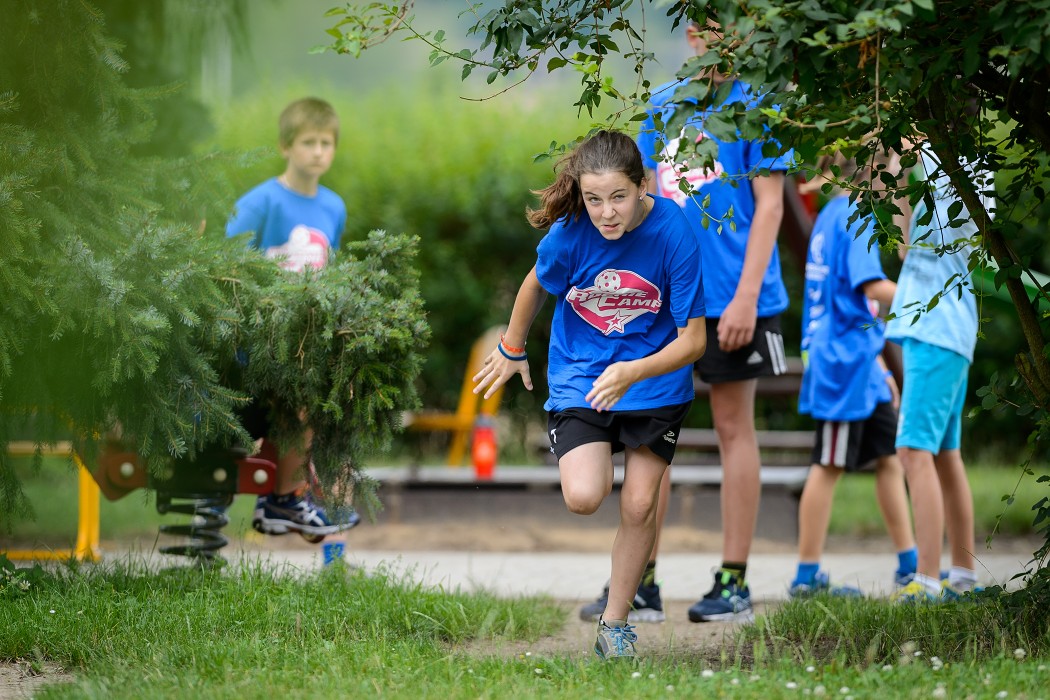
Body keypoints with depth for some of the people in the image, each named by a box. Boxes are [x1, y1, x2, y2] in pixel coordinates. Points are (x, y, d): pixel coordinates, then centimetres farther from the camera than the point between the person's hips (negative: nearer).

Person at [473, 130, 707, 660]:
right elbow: (537, 284, 3)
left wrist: (632, 373, -35)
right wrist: (512, 349, 18)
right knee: (583, 497, -17)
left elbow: (693, 339, -19)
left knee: (639, 505, -1)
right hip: (579, 372, 0)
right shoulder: (569, 234, -21)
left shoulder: (673, 233, -23)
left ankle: (614, 622, 19)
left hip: (654, 376, 0)